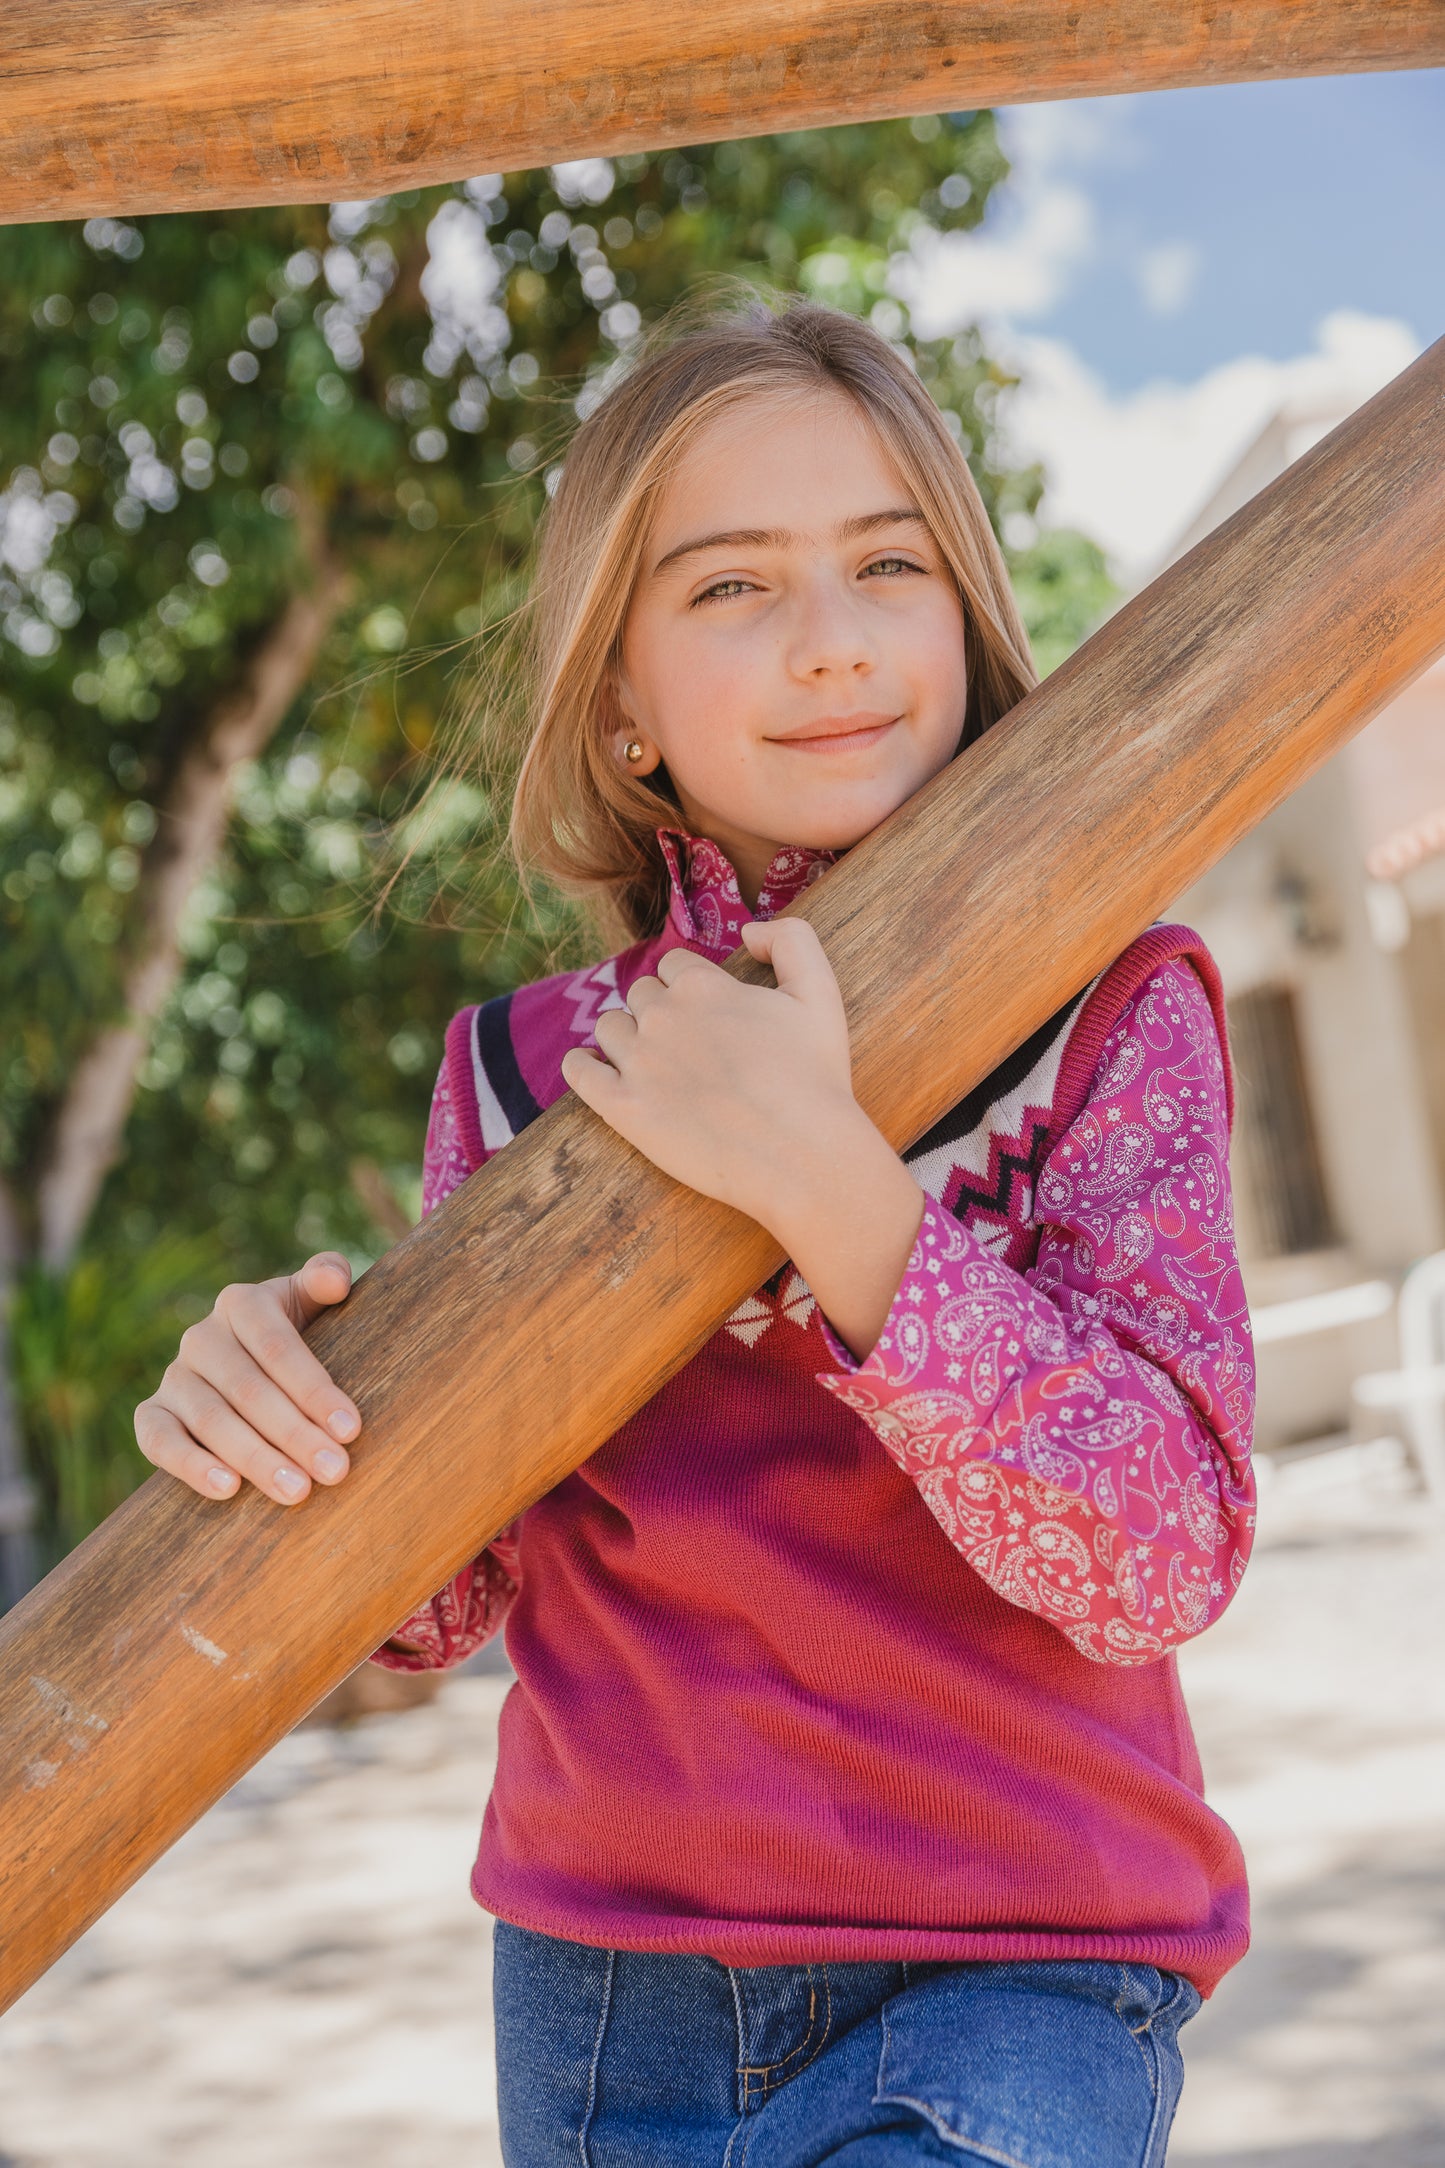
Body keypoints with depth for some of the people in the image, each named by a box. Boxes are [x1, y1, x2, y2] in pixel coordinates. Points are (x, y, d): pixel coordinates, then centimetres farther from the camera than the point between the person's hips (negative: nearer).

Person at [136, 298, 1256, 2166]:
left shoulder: (1107, 1015, -7)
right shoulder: (526, 1071, 0)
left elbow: (1158, 1561, -17)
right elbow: (435, 1606, 4)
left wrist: (826, 1182, -25)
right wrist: (269, 1415, -16)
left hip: (1003, 2001, -3)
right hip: (600, 1994, 3)